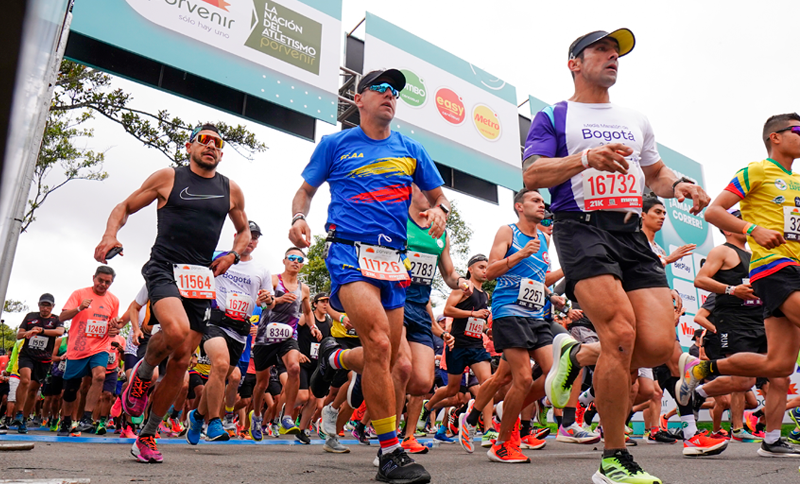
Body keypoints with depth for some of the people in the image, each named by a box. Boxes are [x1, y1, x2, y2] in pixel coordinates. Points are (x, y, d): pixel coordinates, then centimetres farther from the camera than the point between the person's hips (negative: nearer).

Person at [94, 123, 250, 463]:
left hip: (202, 278, 4)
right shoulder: (168, 177, 5)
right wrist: (110, 235, -9)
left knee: (181, 361, 3)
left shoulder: (231, 190, 13)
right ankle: (143, 371, 3)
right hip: (164, 268, -3)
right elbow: (124, 208, 11)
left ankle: (147, 436, 20)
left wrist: (233, 255, 6)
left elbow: (244, 231, 26)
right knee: (176, 332, -32)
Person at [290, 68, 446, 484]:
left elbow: (439, 197, 22)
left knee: (386, 359, 7)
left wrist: (438, 211, -2)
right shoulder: (335, 144, 10)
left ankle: (333, 358, 40)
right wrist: (299, 218, -5)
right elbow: (306, 190, 16)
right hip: (349, 251, -4)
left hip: (393, 260, 5)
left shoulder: (412, 151, 17)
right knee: (378, 341, -24)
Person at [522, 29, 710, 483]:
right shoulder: (553, 117, 10)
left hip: (633, 232, 6)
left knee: (660, 345, -10)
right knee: (621, 332, -20)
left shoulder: (636, 120, 27)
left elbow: (656, 172, 32)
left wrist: (679, 184, 8)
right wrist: (587, 157, -19)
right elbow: (532, 174, -3)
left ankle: (578, 355, 21)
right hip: (581, 226, -5)